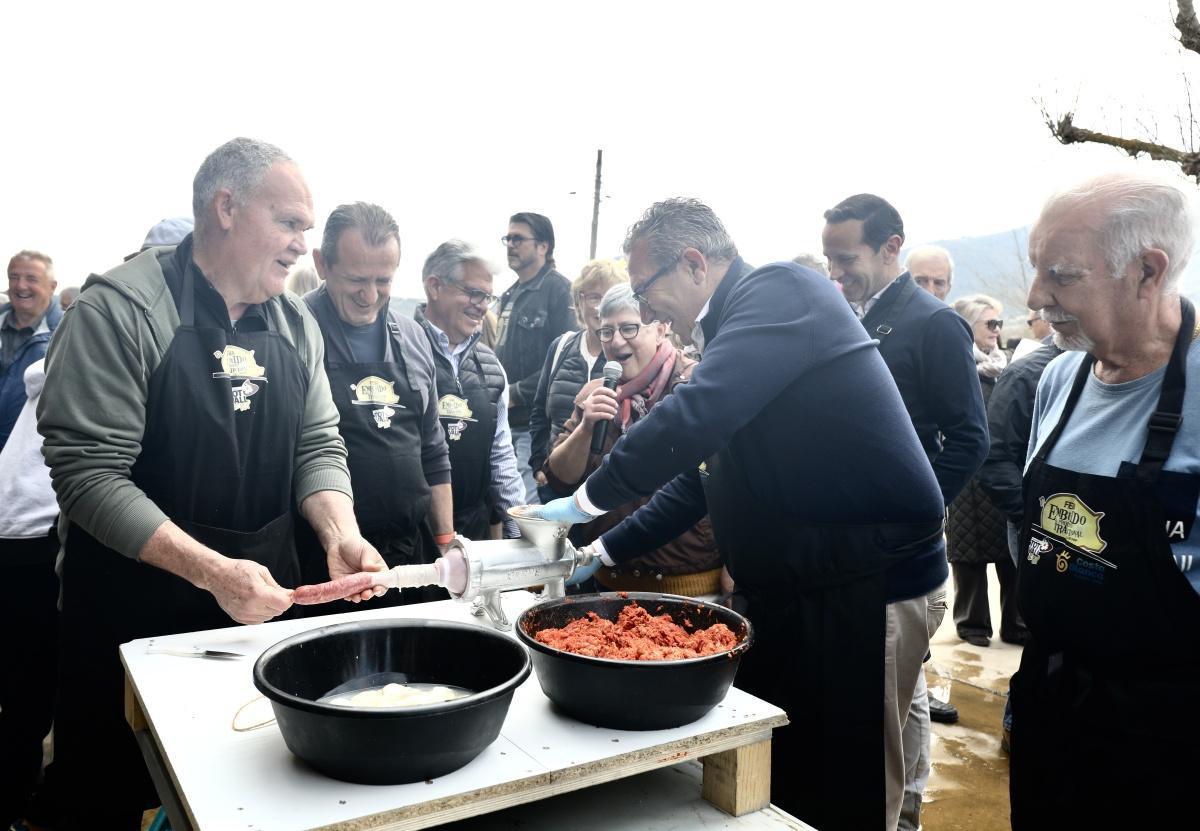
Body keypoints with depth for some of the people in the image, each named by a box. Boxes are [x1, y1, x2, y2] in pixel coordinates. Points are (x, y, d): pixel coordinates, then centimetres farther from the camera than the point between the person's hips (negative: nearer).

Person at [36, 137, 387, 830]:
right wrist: (213, 572, -26)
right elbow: (88, 472, -19)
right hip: (136, 605, -5)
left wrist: (341, 535, -12)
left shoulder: (296, 323, 5)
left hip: (264, 601, 5)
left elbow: (318, 446, 7)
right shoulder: (122, 308, -14)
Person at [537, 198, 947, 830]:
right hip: (779, 590, 9)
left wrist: (589, 500, -17)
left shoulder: (781, 292, -14)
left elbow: (695, 417, -29)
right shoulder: (731, 329, 16)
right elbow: (699, 477, 21)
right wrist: (609, 551, 19)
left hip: (863, 588, -9)